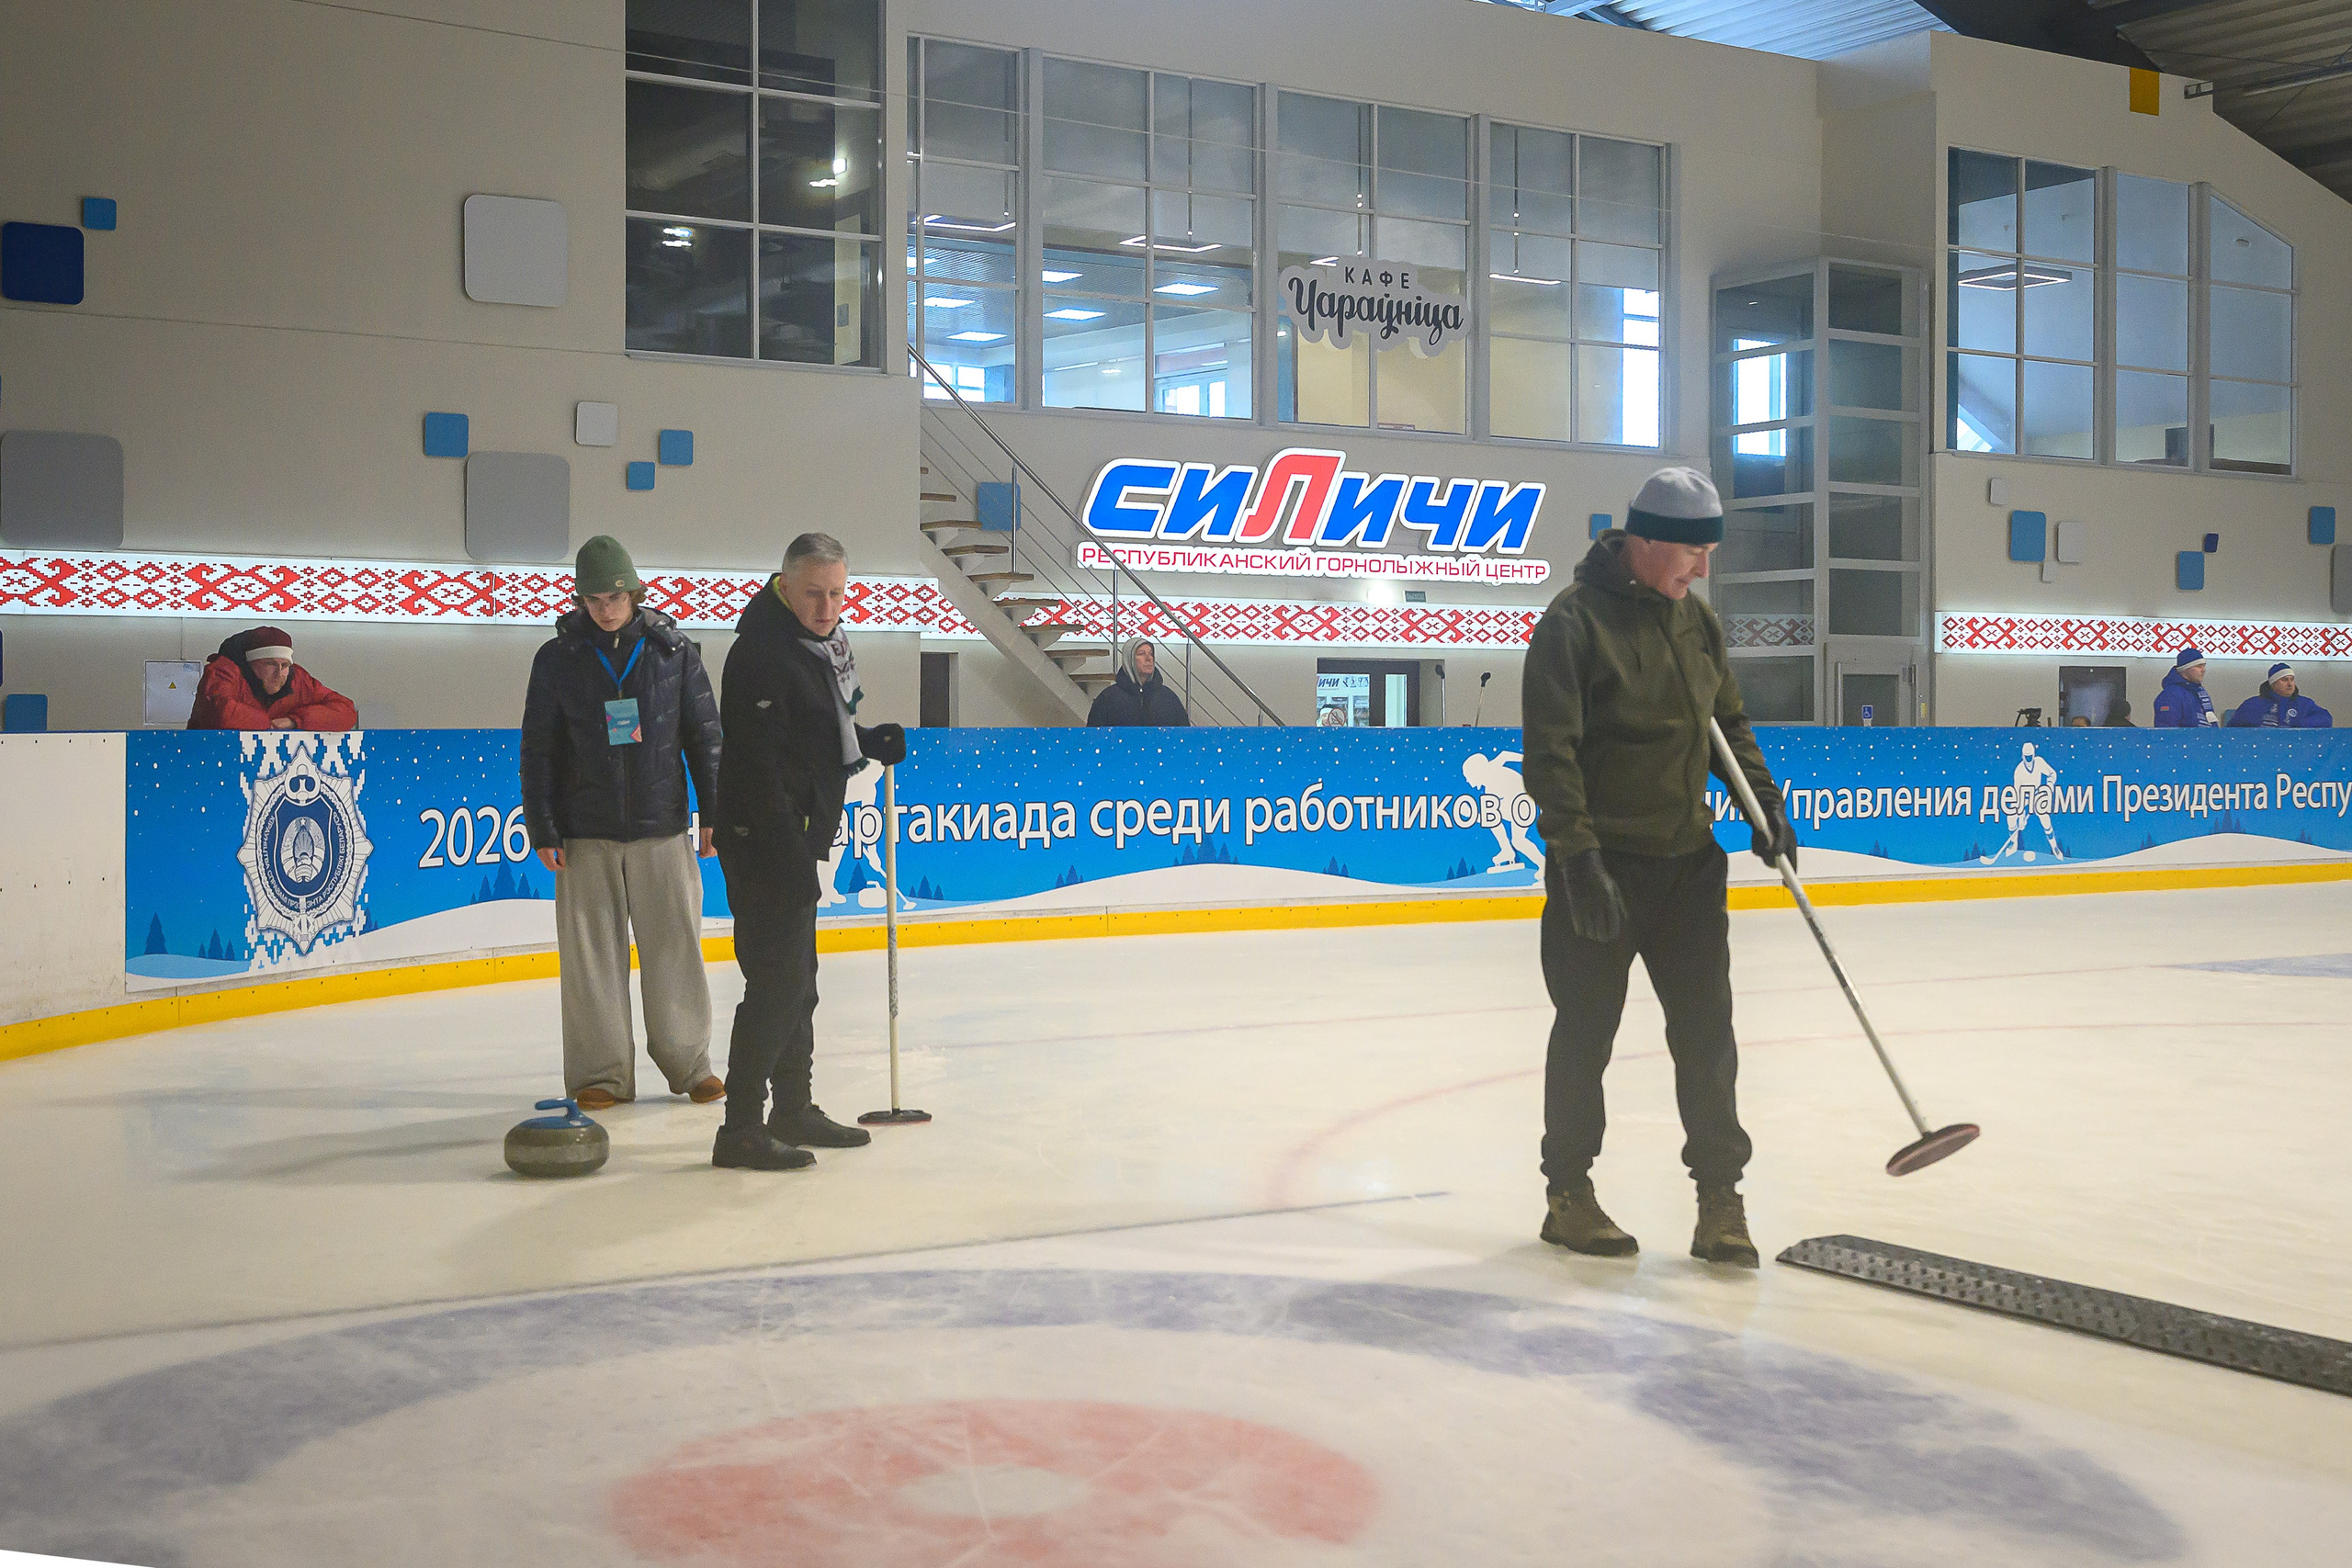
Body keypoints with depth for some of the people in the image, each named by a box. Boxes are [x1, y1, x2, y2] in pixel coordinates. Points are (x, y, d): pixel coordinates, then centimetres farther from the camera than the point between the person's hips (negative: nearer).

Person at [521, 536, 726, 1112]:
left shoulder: (673, 649, 2)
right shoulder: (557, 658, 2)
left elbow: (703, 734, 7)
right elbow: (537, 748, 4)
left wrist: (714, 812, 4)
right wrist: (542, 829, 0)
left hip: (662, 827, 0)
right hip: (586, 832, 0)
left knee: (675, 945, 2)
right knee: (592, 954, 1)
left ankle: (688, 1061, 15)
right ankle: (601, 1073, 10)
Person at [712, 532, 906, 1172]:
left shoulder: (826, 639, 11)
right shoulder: (761, 651, -20)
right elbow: (757, 761, -25)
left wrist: (869, 741, 7)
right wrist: (787, 848, -28)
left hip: (797, 836, 10)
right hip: (764, 839, -10)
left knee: (798, 977, 17)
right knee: (777, 978, -10)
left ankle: (794, 1111, 29)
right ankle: (740, 1129, -5)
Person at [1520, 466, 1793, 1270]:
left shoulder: (1695, 618, 9)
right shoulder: (1574, 621, -14)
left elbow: (1728, 721, 21)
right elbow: (1551, 752, -19)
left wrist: (1762, 801, 9)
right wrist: (1579, 859, -24)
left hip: (1688, 858, 6)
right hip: (1600, 864, -6)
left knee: (1706, 1029, 5)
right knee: (1586, 1032, 6)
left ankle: (1719, 1198, 13)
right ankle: (1569, 1196, 20)